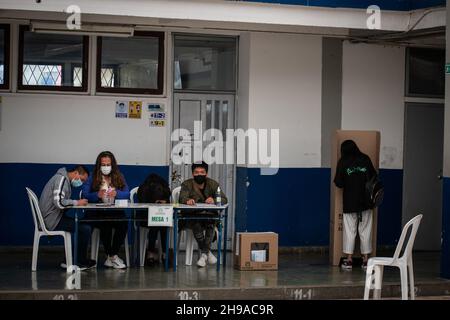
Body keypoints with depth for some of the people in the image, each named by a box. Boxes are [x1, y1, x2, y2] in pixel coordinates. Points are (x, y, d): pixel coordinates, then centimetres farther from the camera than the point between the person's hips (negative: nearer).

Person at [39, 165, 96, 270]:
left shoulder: (65, 180, 19)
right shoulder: (61, 179, -14)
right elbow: (59, 202, -26)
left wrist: (77, 203, 0)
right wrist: (77, 203, -14)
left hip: (53, 218, 11)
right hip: (53, 220, -11)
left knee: (83, 225, 16)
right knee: (85, 228, -14)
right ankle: (81, 262, 2)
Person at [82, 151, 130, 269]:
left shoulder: (119, 177, 15)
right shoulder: (92, 178, 8)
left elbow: (127, 194, 4)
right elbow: (84, 195, -3)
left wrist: (116, 194, -17)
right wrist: (97, 195, -21)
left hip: (115, 212, 2)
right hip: (96, 213, -2)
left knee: (123, 223, -30)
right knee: (106, 224, -34)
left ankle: (112, 255, -15)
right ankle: (111, 255, -14)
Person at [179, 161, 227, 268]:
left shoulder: (213, 184, 4)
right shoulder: (187, 184, 2)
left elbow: (224, 199, -8)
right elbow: (182, 198, -16)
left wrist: (214, 200, -30)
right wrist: (187, 200, -41)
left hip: (210, 218, 1)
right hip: (192, 218, 0)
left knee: (210, 223, -34)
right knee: (196, 225, -34)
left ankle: (204, 254, -24)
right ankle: (207, 252, -21)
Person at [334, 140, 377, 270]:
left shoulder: (343, 162, -3)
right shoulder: (365, 159, 0)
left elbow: (338, 183, -4)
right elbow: (373, 177, 2)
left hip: (349, 202, -1)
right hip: (365, 201, 1)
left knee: (349, 230, 6)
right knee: (365, 230, 7)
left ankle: (349, 260, 3)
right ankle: (366, 260, 8)